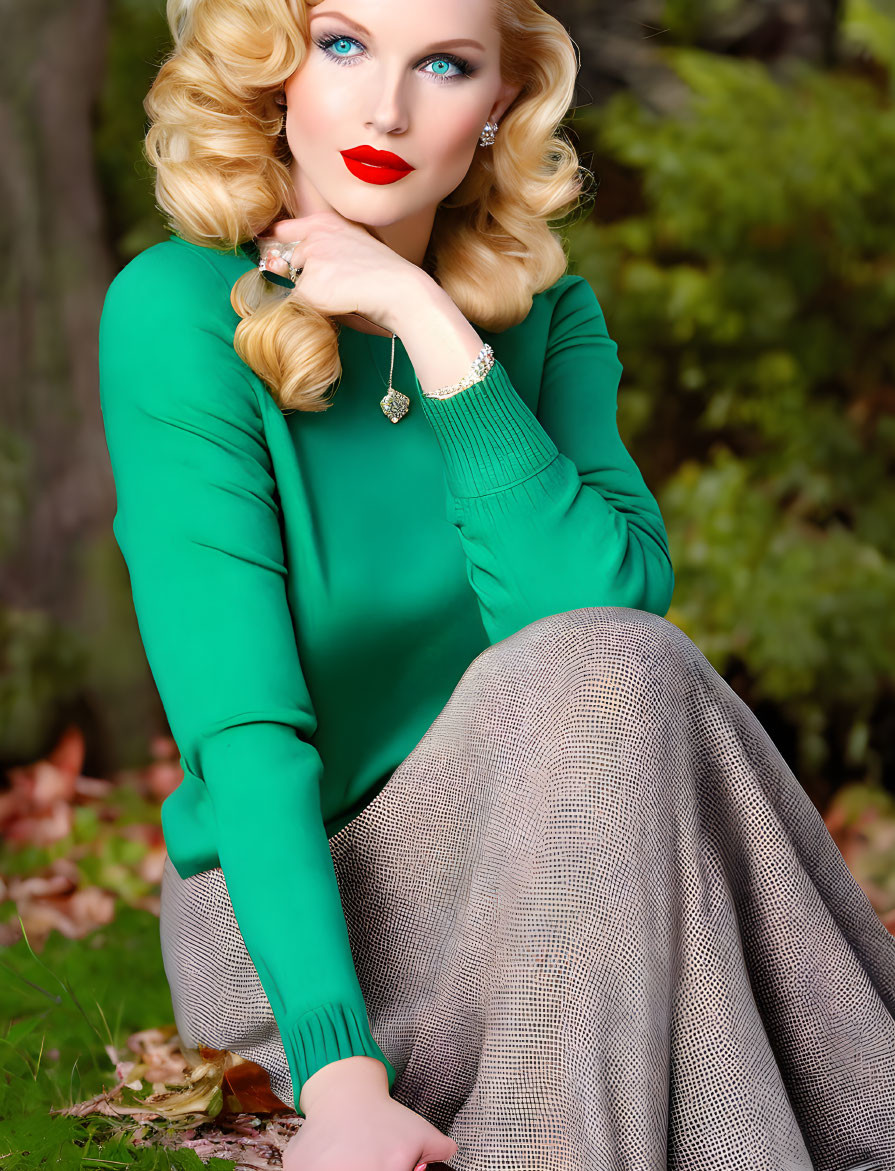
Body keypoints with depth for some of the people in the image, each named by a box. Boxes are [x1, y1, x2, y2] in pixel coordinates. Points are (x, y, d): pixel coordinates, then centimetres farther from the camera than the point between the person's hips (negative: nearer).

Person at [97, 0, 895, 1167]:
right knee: (617, 679, -28)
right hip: (282, 922, -4)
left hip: (520, 887, 4)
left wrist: (436, 330, -23)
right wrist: (341, 1073, -34)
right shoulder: (180, 312, -14)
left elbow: (620, 603, -18)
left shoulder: (541, 312, 1)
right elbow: (240, 726, -23)